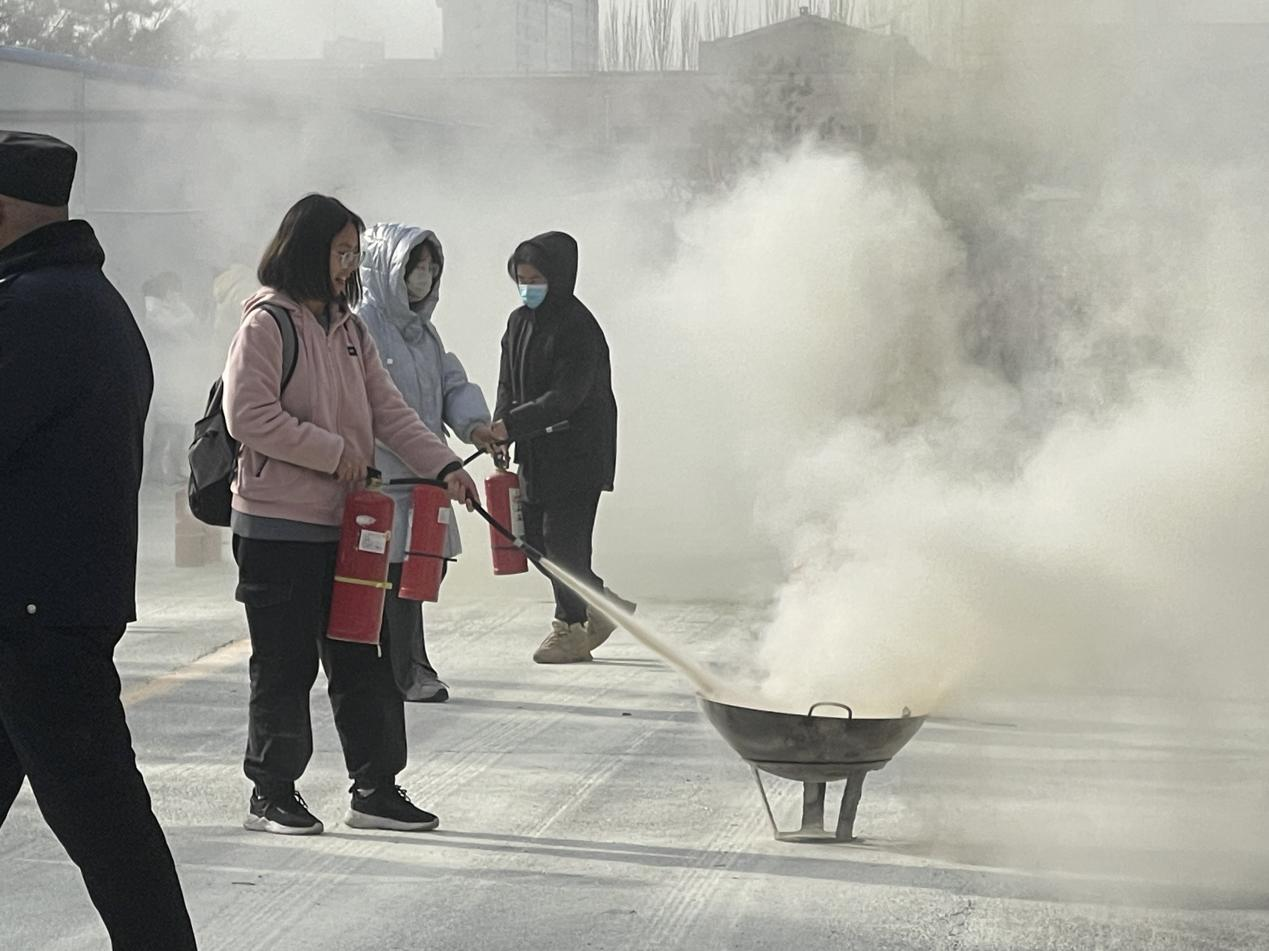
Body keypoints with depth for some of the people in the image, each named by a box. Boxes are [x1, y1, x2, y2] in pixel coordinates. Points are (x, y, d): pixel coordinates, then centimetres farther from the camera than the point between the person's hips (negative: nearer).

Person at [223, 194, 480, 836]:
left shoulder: (349, 330, 14)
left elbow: (387, 410, 10)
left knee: (360, 658, 9)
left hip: (340, 523, 7)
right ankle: (272, 793, 13)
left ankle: (374, 788, 16)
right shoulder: (266, 325, -11)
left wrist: (443, 466, -2)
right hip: (277, 525, -7)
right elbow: (249, 416, -19)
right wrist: (334, 451, -15)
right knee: (284, 664, 1)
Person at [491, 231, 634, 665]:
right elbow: (508, 384, 13)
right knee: (535, 536, 8)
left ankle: (571, 624, 8)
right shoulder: (519, 321, 10)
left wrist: (512, 424, -28)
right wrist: (498, 429, -4)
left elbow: (566, 396, -21)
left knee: (563, 538, -7)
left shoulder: (578, 327, -15)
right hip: (536, 453, 8)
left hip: (577, 453, -8)